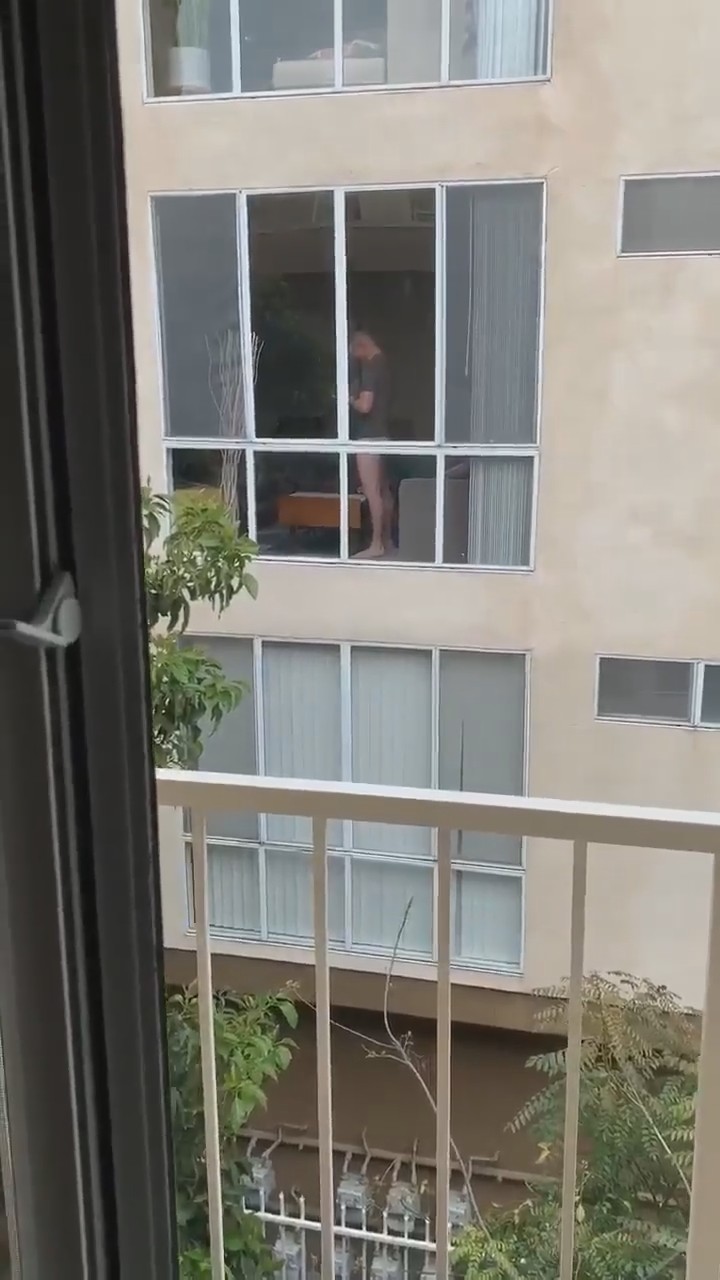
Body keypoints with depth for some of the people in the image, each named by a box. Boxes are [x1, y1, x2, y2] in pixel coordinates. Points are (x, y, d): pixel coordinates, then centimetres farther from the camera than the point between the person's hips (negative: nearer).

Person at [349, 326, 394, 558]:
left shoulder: (370, 366, -17)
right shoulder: (381, 363, 14)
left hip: (369, 436, -10)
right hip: (379, 434, 10)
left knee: (372, 491, -8)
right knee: (382, 490, 12)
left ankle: (376, 545, -7)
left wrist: (351, 400, -5)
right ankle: (387, 541, 17)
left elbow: (365, 405, -24)